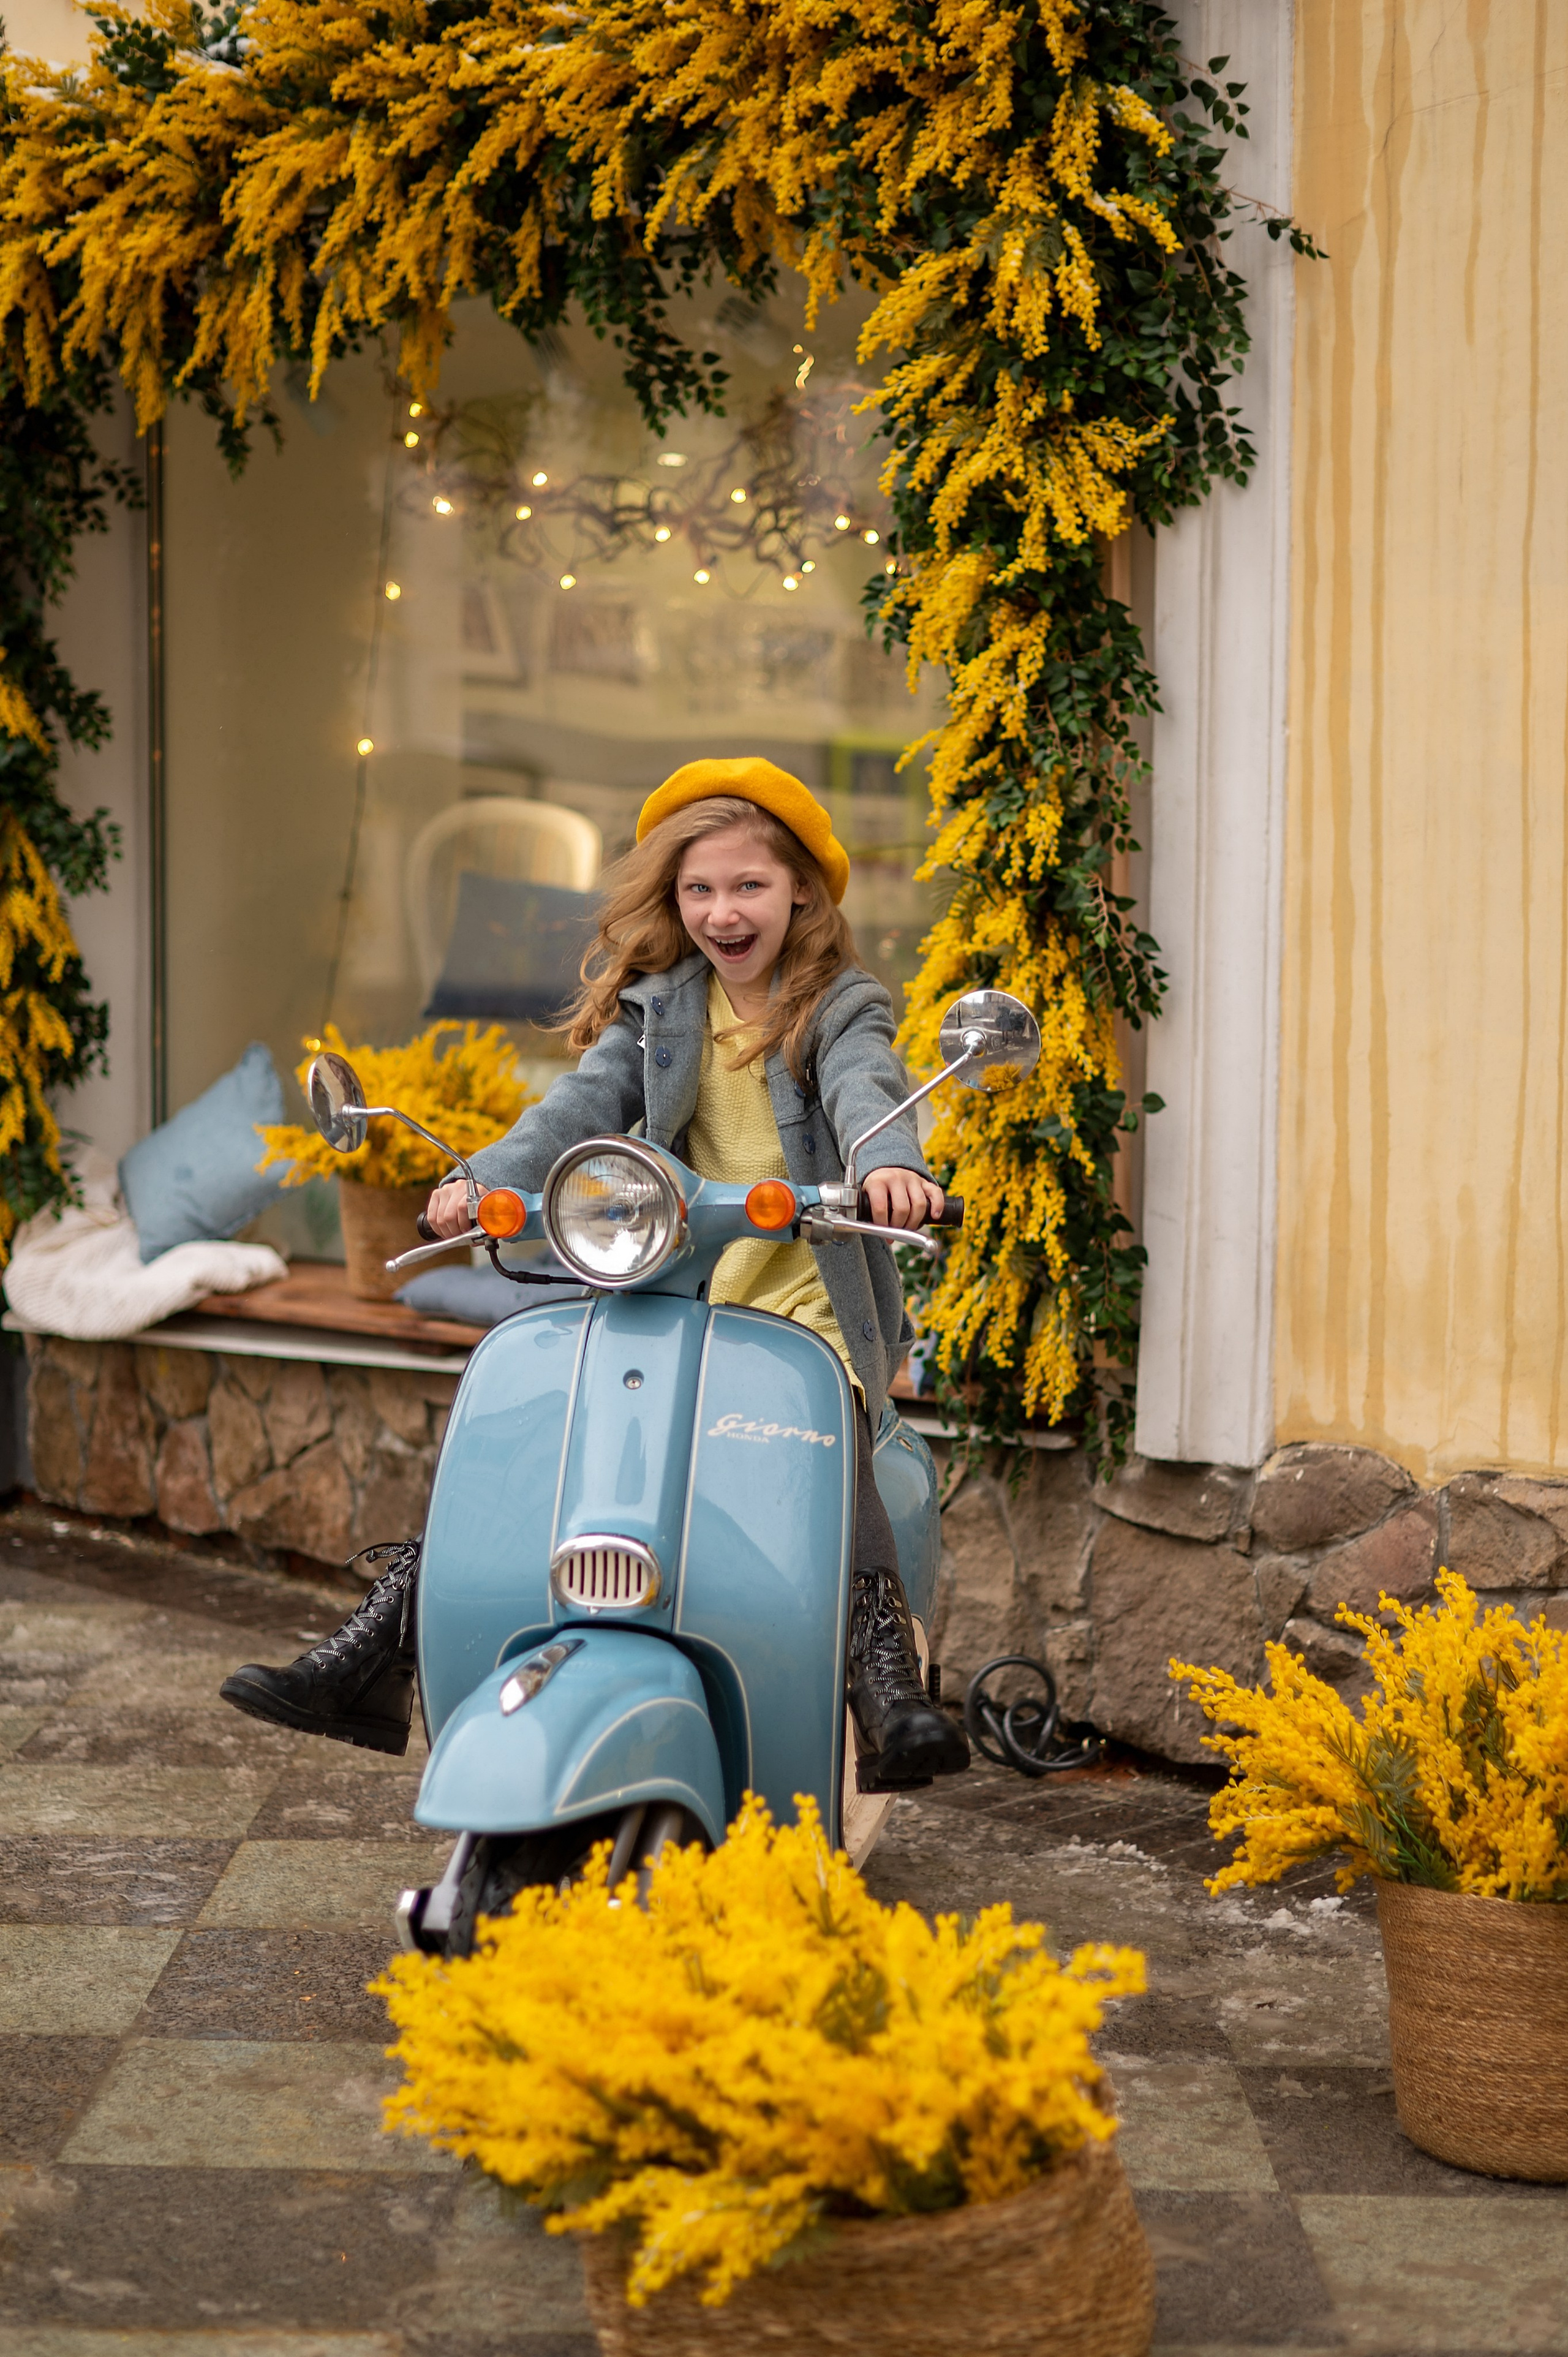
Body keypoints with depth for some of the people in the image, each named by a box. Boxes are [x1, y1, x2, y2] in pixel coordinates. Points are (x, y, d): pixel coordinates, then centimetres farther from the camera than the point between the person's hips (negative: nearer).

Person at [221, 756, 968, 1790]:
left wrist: (891, 1165, -44)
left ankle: (887, 1677, -31)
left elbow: (864, 1089, -20)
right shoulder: (657, 1010, 13)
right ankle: (375, 1657, -8)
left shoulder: (842, 1008, 2)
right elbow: (585, 1106, -2)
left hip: (812, 1310, -3)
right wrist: (485, 1181, -22)